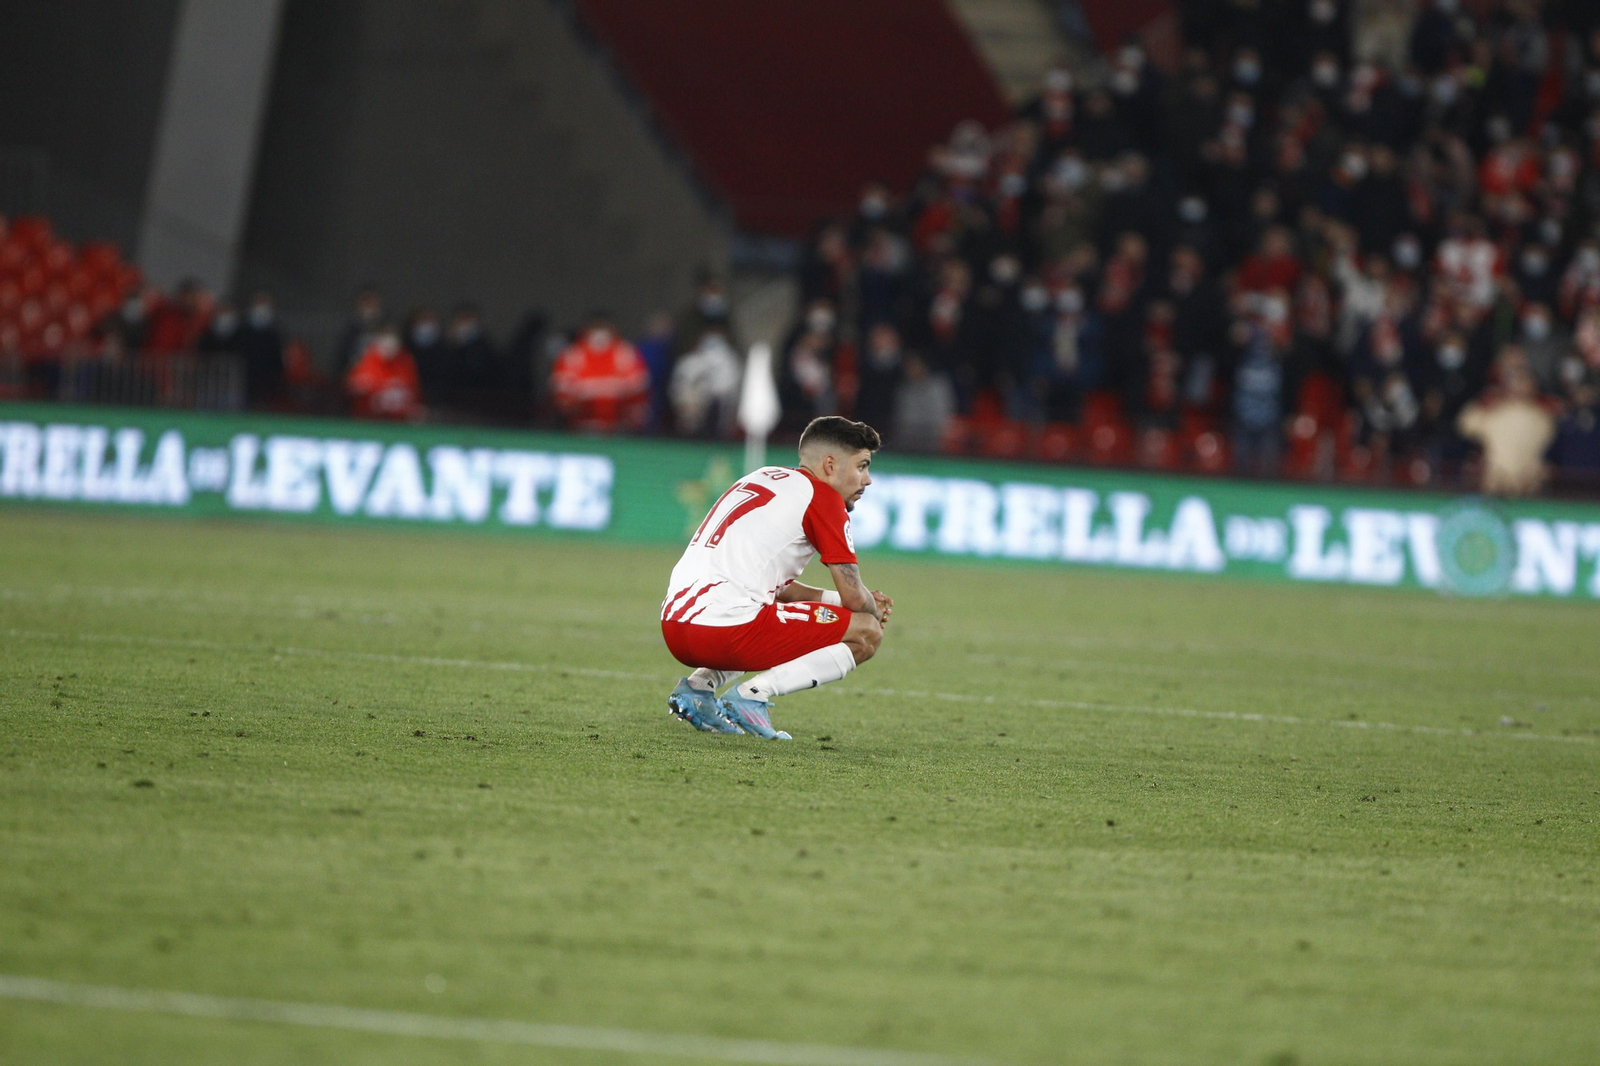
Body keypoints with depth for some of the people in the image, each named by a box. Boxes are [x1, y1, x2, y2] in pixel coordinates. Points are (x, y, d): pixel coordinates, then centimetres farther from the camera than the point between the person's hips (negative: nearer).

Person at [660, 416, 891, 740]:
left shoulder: (763, 479, 25)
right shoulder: (822, 497, -1)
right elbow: (855, 597, -1)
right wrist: (874, 612, 22)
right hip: (726, 632, -9)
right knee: (866, 633, 1)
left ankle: (701, 683, 13)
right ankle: (754, 693, -10)